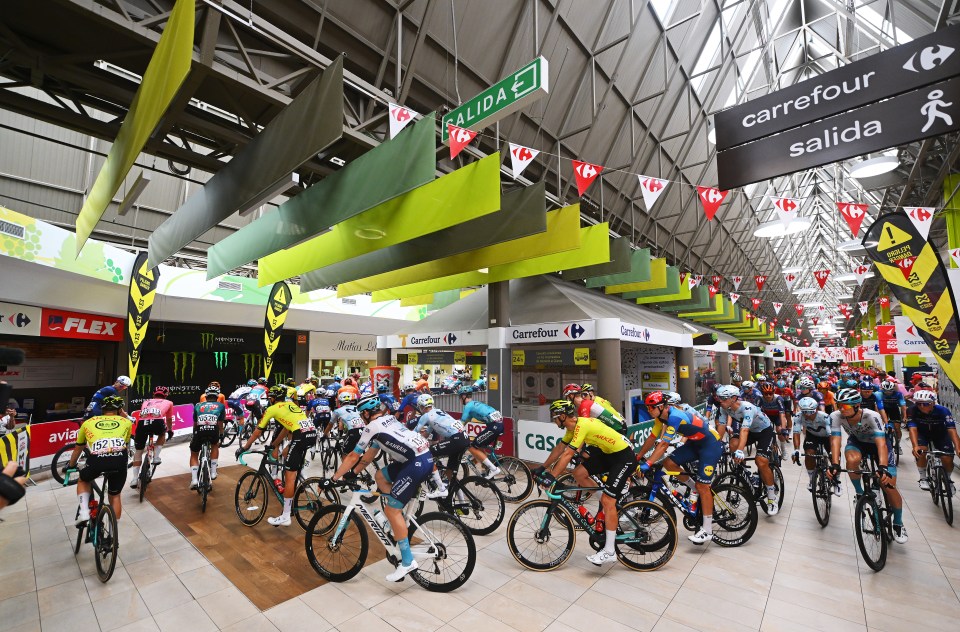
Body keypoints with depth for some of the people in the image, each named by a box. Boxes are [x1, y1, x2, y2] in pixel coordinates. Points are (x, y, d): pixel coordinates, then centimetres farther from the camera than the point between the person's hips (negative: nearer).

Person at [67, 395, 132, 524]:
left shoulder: (88, 422, 27)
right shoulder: (126, 422, 24)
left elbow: (78, 449, 41)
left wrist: (70, 466, 58)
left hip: (97, 460, 0)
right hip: (119, 461, 0)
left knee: (83, 481, 36)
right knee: (115, 496, 25)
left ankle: (84, 512, 17)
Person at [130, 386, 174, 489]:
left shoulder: (146, 402, 36)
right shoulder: (168, 402, 29)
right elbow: (169, 420, 41)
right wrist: (170, 431, 59)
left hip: (142, 423, 2)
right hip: (157, 422, -2)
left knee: (138, 452, 22)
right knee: (163, 434, 35)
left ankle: (135, 479, 19)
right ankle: (156, 457, 20)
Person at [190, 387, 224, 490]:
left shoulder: (198, 406, 28)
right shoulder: (221, 405, 23)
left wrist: (194, 435, 54)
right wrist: (221, 437, 42)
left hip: (199, 431, 1)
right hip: (213, 431, -1)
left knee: (194, 455, 25)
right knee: (215, 445, 32)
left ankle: (194, 480, 8)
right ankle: (213, 472, 27)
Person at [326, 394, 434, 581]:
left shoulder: (372, 426, -2)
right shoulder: (387, 420, 23)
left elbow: (353, 456, 3)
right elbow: (371, 453, 30)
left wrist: (333, 479, 13)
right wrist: (354, 472, 33)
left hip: (419, 463, -9)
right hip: (423, 456, 9)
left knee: (391, 509, -2)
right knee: (381, 476, 21)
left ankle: (407, 561, 6)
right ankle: (400, 520, 26)